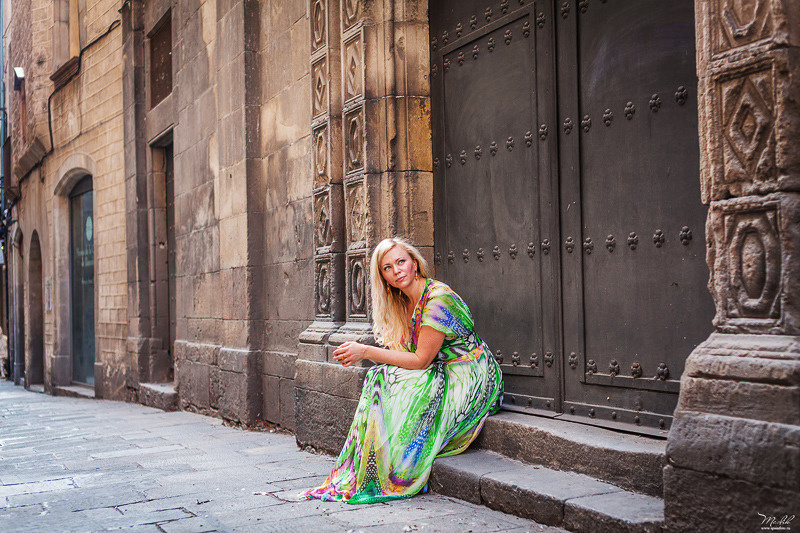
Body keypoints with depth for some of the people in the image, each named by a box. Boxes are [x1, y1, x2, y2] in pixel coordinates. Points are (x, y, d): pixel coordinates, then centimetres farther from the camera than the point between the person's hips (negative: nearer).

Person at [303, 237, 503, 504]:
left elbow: (421, 360, -18)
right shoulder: (406, 303, 9)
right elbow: (408, 355, 5)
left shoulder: (438, 299, -18)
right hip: (442, 375, 8)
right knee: (379, 377, -11)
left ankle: (395, 480, -10)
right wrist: (358, 354, -9)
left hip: (470, 380, -8)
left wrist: (366, 351, -16)